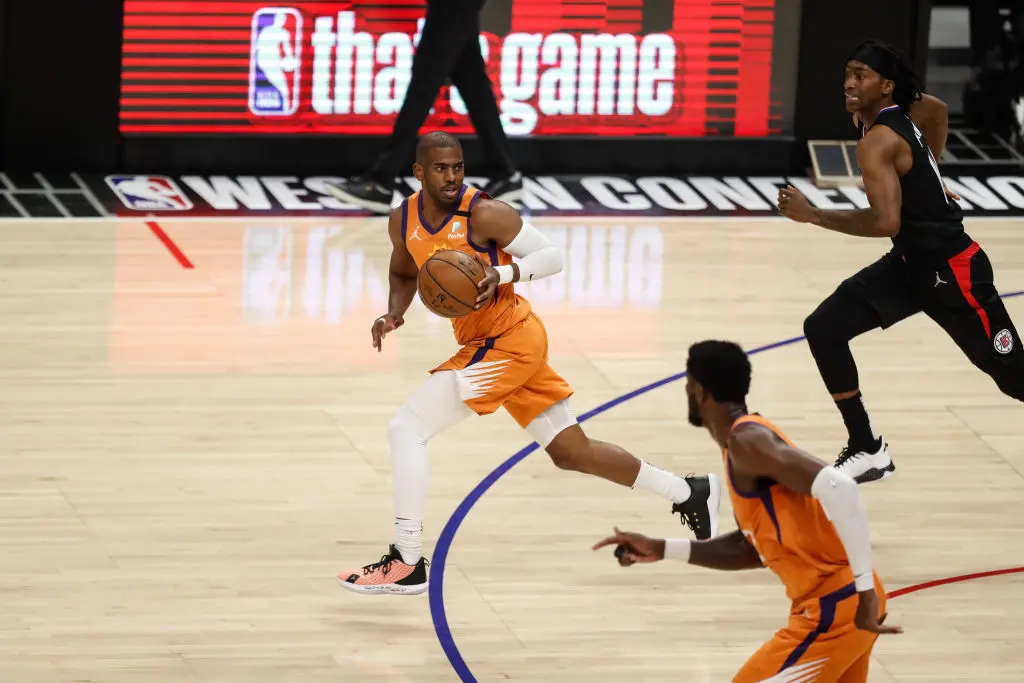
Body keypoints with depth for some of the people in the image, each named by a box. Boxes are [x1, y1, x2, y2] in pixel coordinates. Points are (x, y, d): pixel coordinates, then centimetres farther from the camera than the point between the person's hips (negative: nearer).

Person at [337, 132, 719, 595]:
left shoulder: (484, 214, -17)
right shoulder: (404, 221, 3)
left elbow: (552, 256, -12)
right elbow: (403, 273, 22)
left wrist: (503, 274, -28)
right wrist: (393, 314, 2)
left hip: (508, 342, -8)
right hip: (485, 344, 8)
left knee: (405, 430, -12)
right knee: (572, 452, 16)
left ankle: (406, 564, -7)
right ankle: (689, 493, 29)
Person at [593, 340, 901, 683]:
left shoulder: (746, 440, -15)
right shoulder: (745, 441, 17)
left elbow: (838, 486, -29)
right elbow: (752, 548, 24)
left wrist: (865, 588, -28)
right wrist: (663, 549, 19)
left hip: (833, 606, -10)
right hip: (841, 601, 10)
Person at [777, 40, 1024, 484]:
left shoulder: (877, 141, -24)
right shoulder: (904, 110, 2)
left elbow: (886, 222, -36)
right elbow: (938, 111, 25)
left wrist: (813, 216, -30)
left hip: (952, 269, -10)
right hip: (910, 262, 10)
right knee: (823, 329, -1)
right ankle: (867, 451, 4)